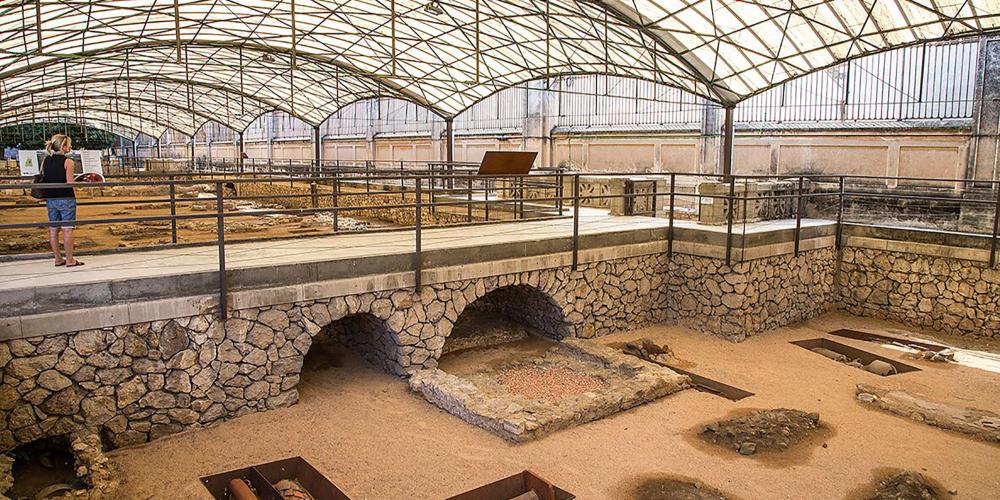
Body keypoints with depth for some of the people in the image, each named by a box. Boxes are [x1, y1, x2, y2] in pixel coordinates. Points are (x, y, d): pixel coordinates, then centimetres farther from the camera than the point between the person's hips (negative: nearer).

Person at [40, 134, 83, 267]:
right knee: (67, 229, -1)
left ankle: (58, 259, 17)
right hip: (66, 199, -6)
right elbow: (70, 183, -14)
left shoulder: (45, 161, 7)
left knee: (53, 229, 11)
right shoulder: (67, 161, -11)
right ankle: (69, 260, 3)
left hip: (50, 199, 6)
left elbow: (42, 180, 8)